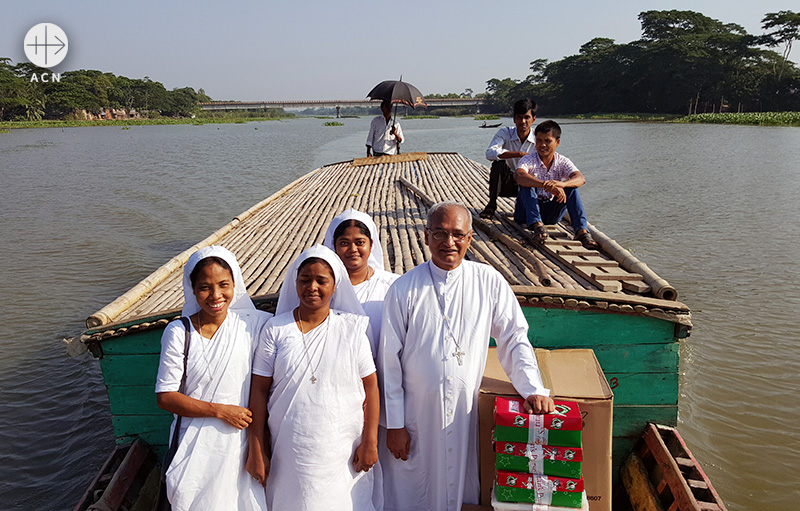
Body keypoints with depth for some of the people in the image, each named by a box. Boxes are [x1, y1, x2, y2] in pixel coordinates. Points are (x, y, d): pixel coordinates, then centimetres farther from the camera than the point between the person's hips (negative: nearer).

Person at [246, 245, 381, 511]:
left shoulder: (352, 328, -2)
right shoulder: (275, 329, -2)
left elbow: (370, 386, -1)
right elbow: (259, 390, -1)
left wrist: (370, 442, -4)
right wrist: (256, 451, -2)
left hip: (343, 449, 0)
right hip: (289, 451, 0)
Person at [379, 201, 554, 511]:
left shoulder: (489, 282, -4)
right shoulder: (404, 289, -7)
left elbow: (514, 340, 3)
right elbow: (390, 361, -4)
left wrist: (534, 390, -11)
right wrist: (394, 425, -3)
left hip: (468, 415, 1)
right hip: (417, 415, -1)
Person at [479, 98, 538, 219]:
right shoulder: (505, 133, -13)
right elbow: (490, 153, -32)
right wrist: (519, 154, -36)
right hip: (505, 182, -1)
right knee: (499, 163, -31)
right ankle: (491, 205, -16)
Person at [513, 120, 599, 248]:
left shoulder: (562, 162, -4)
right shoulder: (529, 160, -11)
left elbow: (581, 179, -24)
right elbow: (519, 175, -36)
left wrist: (561, 184, -47)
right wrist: (546, 185, -51)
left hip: (552, 214, 2)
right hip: (528, 212, -2)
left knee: (571, 186, -19)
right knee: (527, 183, -26)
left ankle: (581, 230, -29)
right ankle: (536, 225, -41)